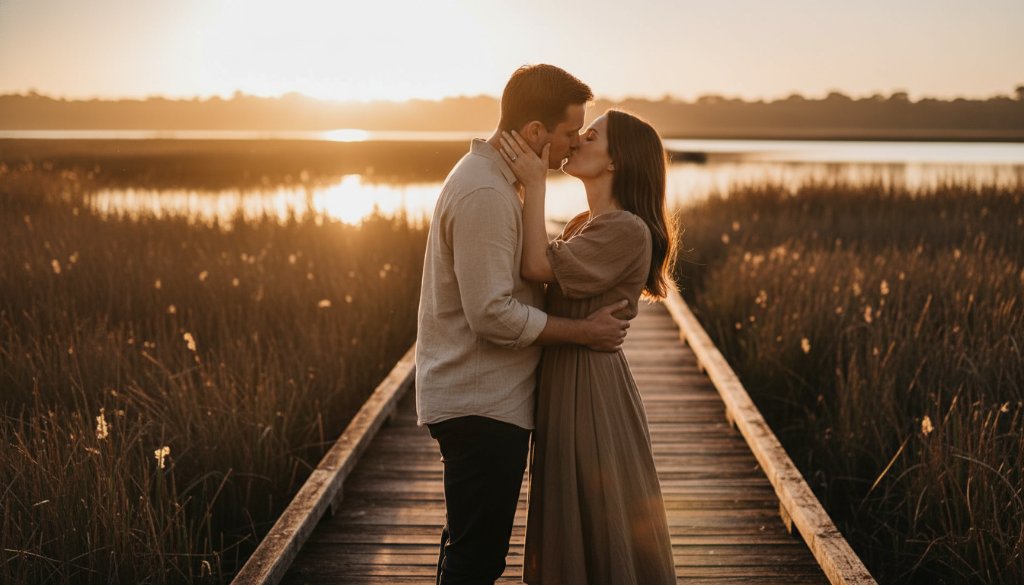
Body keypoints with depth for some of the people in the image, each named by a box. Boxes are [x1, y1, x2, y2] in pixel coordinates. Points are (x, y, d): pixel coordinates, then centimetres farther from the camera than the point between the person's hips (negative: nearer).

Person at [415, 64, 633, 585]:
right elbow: (493, 314, -24)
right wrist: (585, 331, -14)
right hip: (481, 406, -11)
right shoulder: (485, 194, -21)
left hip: (479, 399, 11)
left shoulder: (488, 178, 13)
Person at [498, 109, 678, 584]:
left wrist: (534, 184, -18)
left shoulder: (626, 230, -17)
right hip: (564, 384, 9)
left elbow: (538, 267, -22)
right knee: (571, 530, 18)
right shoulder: (583, 226, 13)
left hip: (592, 389, -9)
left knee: (601, 526, 3)